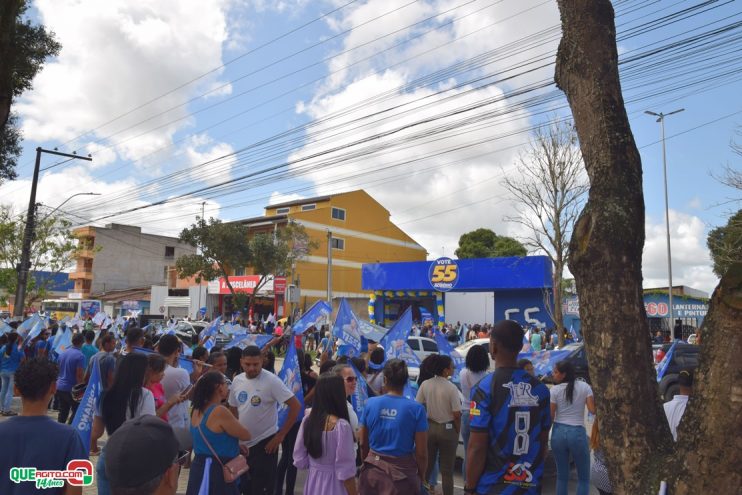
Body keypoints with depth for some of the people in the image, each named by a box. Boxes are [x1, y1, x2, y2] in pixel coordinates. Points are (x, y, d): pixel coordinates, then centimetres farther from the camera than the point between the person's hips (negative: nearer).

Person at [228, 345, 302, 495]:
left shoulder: (271, 381, -19)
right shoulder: (237, 380, -1)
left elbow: (295, 406, -19)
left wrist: (281, 435, -17)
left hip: (265, 442, -6)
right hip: (242, 442, 6)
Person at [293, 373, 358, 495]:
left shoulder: (307, 420, -4)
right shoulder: (341, 425, -22)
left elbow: (299, 460, 4)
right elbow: (345, 471, -18)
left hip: (312, 483, 5)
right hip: (333, 485, -5)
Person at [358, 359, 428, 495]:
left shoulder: (370, 403, -8)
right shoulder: (416, 409, -15)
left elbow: (363, 444, 3)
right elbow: (421, 453, -10)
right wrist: (421, 476, 6)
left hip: (373, 469, 2)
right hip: (402, 472, -2)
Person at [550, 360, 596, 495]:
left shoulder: (555, 390, -5)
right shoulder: (584, 386, -2)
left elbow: (550, 416, -4)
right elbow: (593, 410, -6)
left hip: (558, 432, 0)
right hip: (578, 433, 0)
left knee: (561, 476, 12)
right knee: (584, 477, 14)